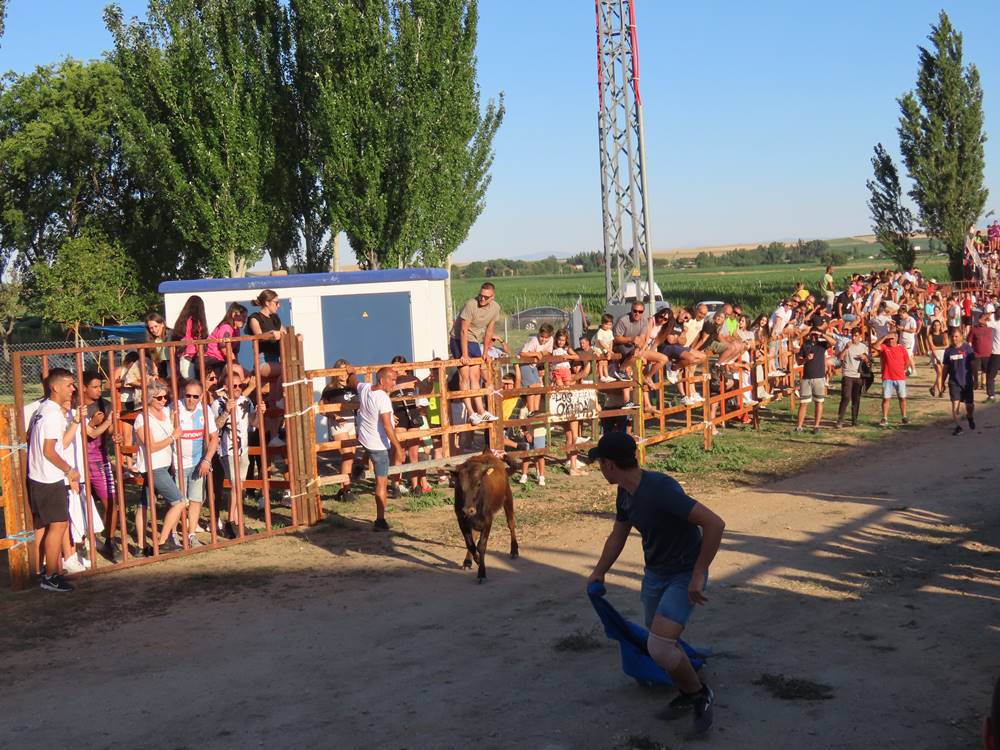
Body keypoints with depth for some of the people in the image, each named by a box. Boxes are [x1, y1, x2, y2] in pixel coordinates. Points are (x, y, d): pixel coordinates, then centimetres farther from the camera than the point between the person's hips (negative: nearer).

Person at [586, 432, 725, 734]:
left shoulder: (661, 490, -31)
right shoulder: (625, 493, -3)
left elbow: (715, 524, -34)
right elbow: (618, 535, 16)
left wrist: (699, 575, -29)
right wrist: (598, 573, 26)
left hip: (684, 576, -8)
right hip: (654, 573, 8)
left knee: (659, 648, -18)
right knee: (660, 643, 17)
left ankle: (700, 695, 8)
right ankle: (687, 694, 41)